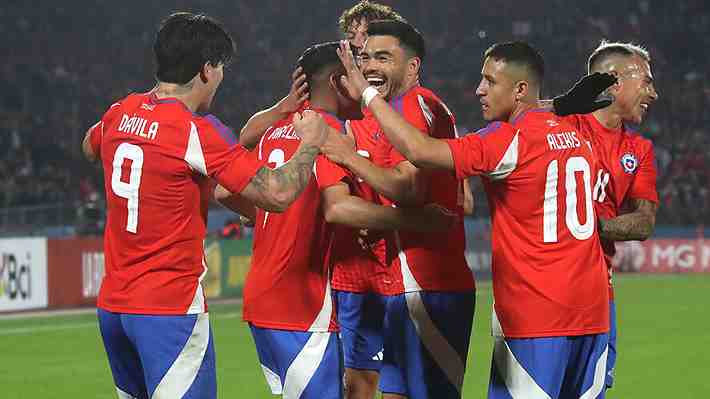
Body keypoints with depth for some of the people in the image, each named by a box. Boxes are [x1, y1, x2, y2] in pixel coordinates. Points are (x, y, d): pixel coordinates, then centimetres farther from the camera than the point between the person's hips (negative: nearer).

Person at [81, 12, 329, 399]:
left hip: (111, 305, 8)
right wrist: (310, 143, 0)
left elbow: (90, 147, 32)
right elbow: (277, 193, -18)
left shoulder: (120, 114, 6)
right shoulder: (197, 132, -15)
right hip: (171, 309, -8)